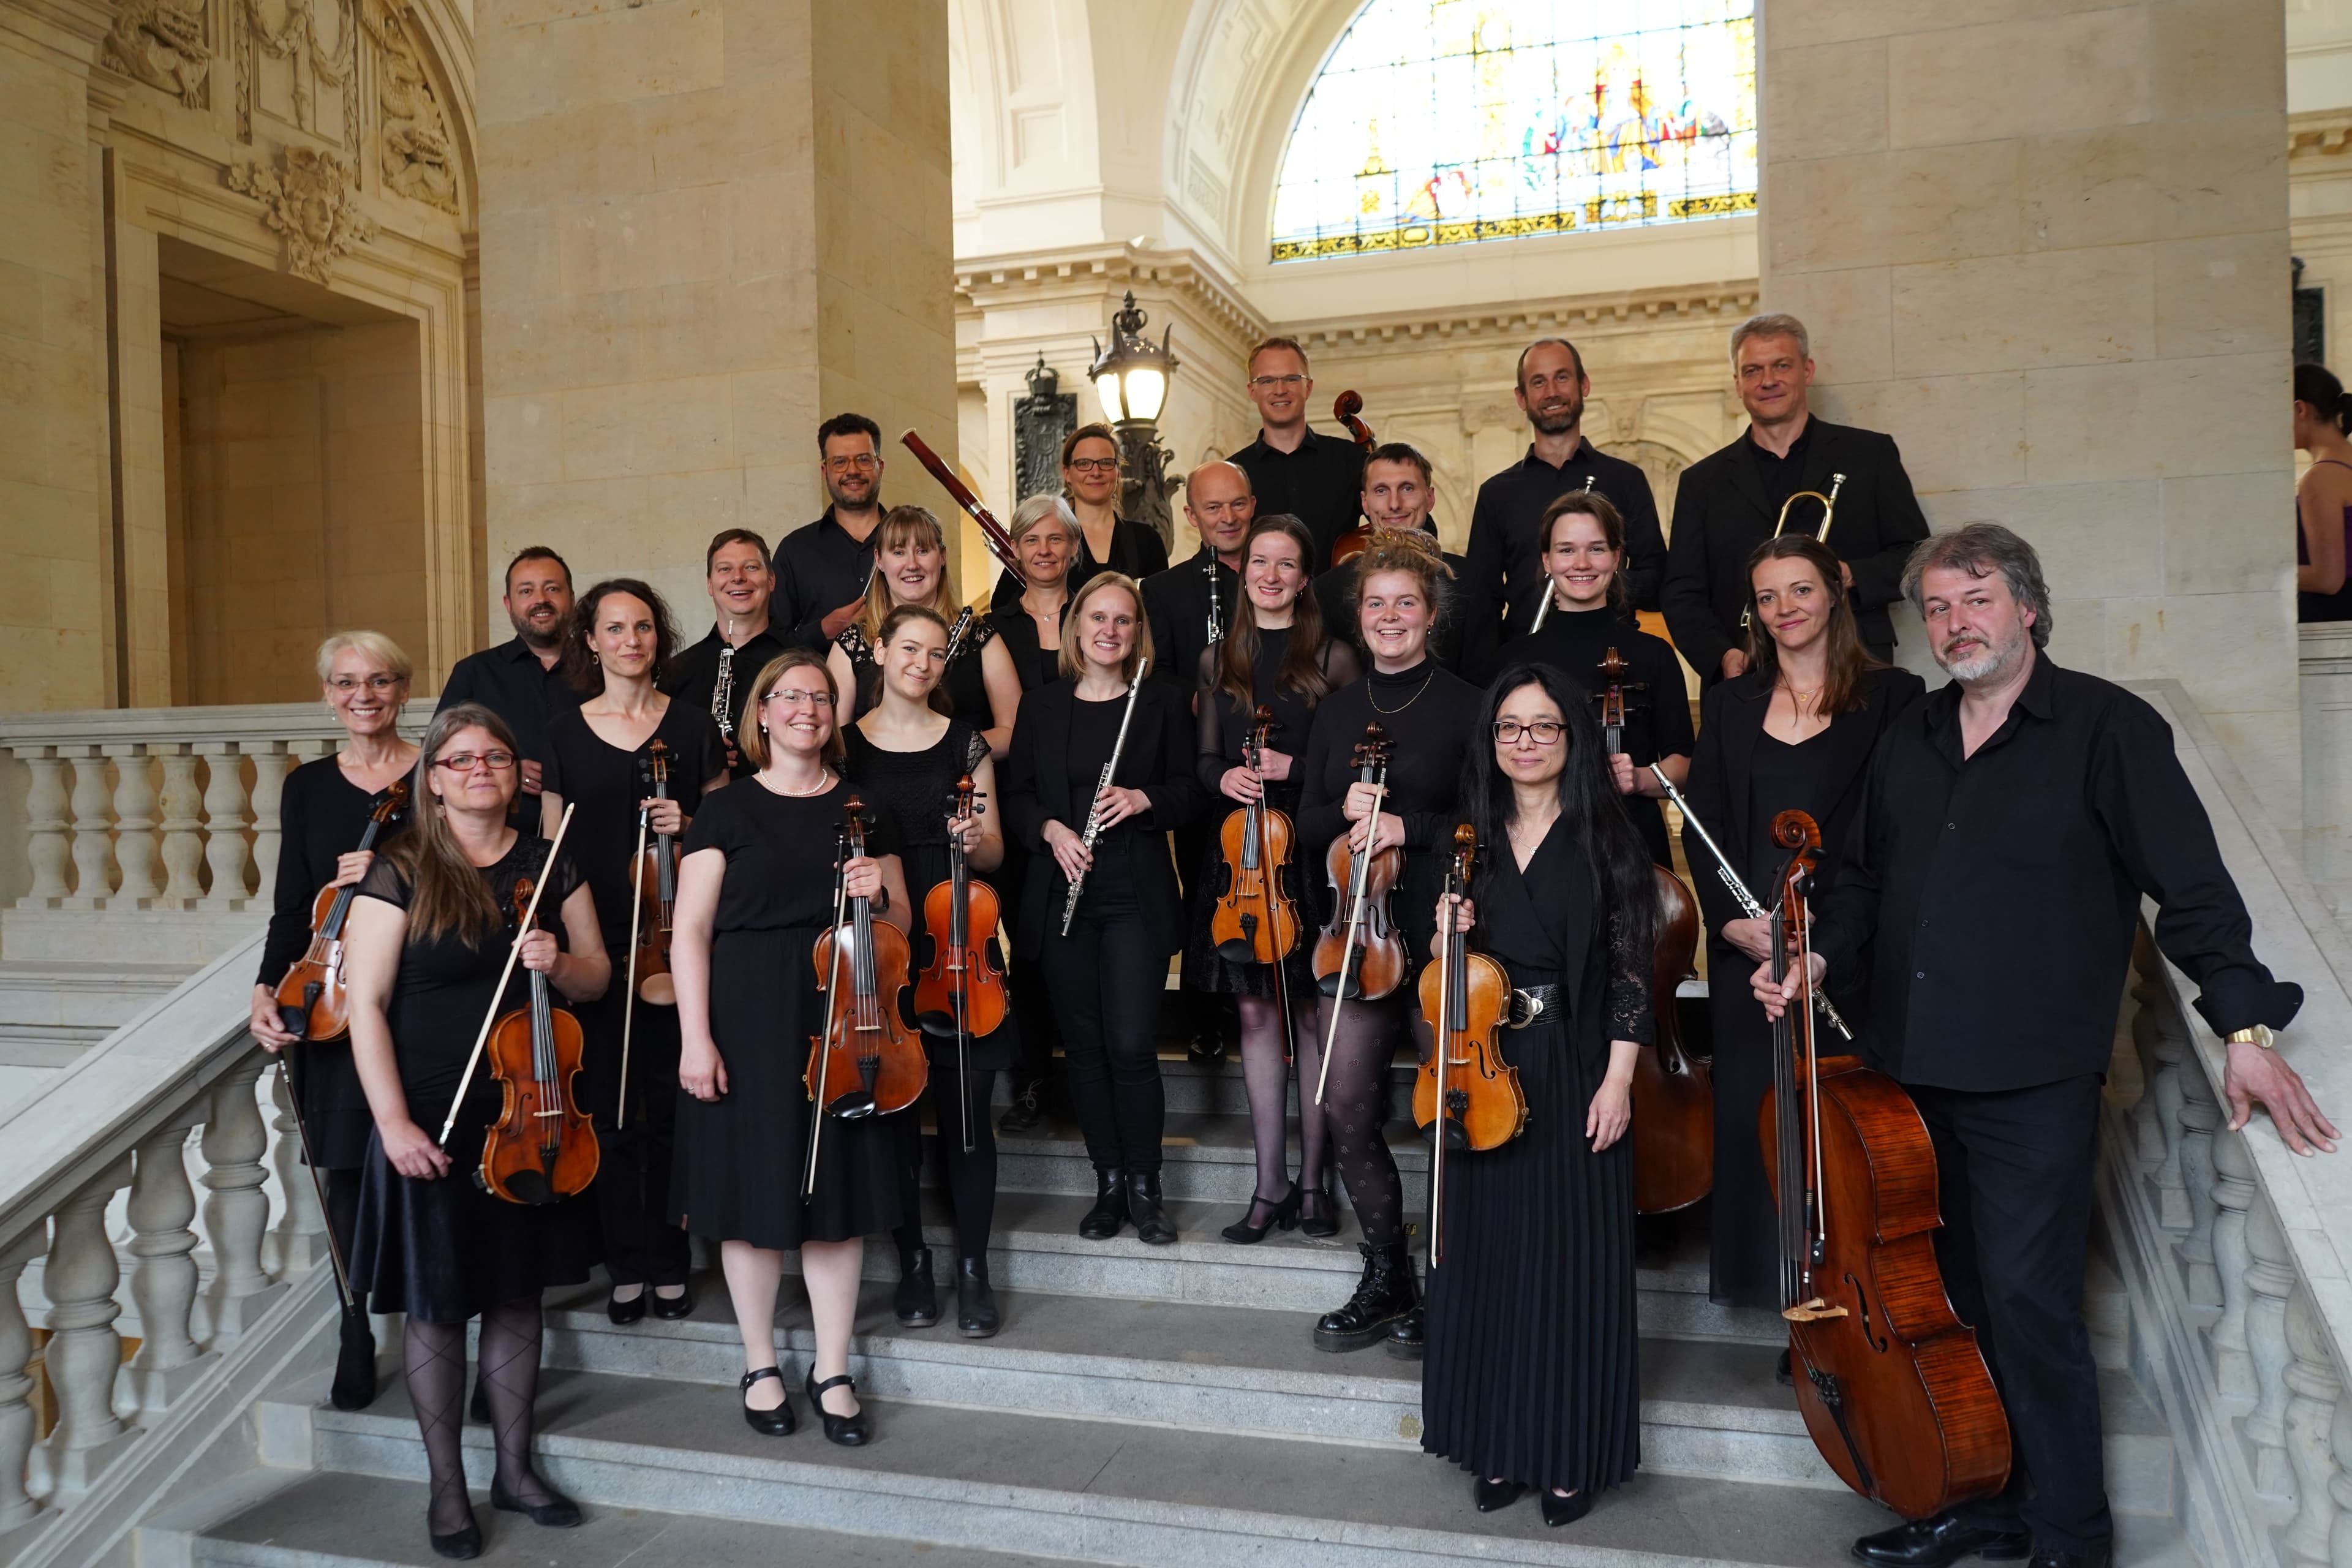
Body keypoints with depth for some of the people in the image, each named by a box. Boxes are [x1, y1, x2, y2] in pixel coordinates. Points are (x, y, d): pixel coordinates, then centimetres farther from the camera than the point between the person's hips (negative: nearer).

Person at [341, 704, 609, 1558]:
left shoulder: (549, 863, 4)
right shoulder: (400, 872, -8)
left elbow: (597, 976, 9)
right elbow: (366, 1004, -11)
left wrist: (560, 964, -15)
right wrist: (393, 1122, -16)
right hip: (434, 1123, -4)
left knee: (518, 1291, 13)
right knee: (437, 1302, 6)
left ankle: (513, 1469, 29)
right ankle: (446, 1486, 23)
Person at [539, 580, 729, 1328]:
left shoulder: (694, 726, 5)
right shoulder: (565, 735, 7)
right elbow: (553, 848, 9)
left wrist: (689, 826, -11)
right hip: (597, 945, 1)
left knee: (671, 1103, 4)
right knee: (609, 1106, 4)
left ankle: (670, 1262, 17)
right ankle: (626, 1264, 18)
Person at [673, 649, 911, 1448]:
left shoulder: (861, 810, 10)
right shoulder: (727, 811, 2)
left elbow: (900, 927, 13)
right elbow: (691, 932, -3)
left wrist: (879, 894, -9)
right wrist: (695, 1036, -12)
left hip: (841, 1019, 3)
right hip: (750, 1021, -2)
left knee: (839, 1186, 5)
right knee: (755, 1182, 3)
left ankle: (832, 1372, 18)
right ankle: (760, 1366, 21)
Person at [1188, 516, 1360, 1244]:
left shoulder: (1333, 657, 1)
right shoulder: (1218, 660, 13)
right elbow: (1204, 759, 14)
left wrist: (1295, 767, -16)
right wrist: (1224, 776, -7)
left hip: (1311, 848, -3)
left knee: (1309, 1013, 2)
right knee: (1256, 1012, 5)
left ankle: (1311, 1180, 14)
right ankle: (1271, 1183, 13)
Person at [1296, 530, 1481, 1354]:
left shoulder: (1467, 706, -2)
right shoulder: (1337, 712, 14)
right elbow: (1308, 829, 13)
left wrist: (1409, 827, -17)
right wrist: (1343, 810, -7)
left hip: (1441, 937, -4)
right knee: (1347, 1108, 2)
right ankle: (1386, 1281, 17)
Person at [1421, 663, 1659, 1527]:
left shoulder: (1607, 839, -1)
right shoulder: (1472, 840, 8)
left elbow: (1631, 967, -5)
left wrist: (1617, 1080, -11)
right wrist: (1450, 937, -7)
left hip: (1576, 1074, -3)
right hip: (1484, 1070, 3)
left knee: (1573, 1257, 3)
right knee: (1488, 1251, 7)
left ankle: (1572, 1452, 17)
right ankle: (1500, 1445, 20)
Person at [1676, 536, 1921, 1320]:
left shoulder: (1891, 697, 2)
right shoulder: (1731, 704, 14)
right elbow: (1702, 823, 8)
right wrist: (1732, 918, -7)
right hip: (1748, 947, 4)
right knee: (1754, 1118, 5)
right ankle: (1772, 1280, 17)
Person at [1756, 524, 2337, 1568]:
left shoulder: (2106, 727, -4)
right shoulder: (1908, 743, 14)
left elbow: (2192, 888, -8)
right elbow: (1865, 881, 22)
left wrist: (2246, 1026, -15)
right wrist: (1819, 956, 6)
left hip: (2033, 1083, -6)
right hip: (1913, 1071, 6)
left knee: (2028, 1304, -3)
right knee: (1955, 1296, 14)